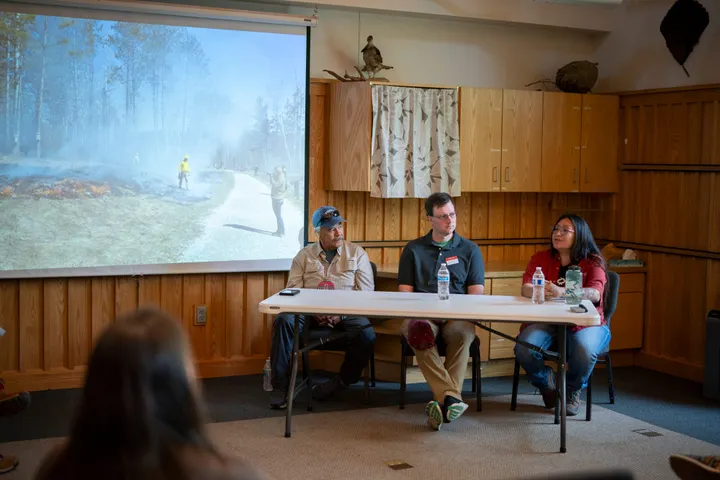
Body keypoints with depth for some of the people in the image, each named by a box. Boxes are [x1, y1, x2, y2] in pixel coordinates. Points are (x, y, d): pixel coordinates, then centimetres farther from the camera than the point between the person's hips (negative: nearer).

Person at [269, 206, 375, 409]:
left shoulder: (357, 253, 10)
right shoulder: (304, 255, 13)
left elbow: (366, 292, 2)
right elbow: (293, 290, 4)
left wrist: (342, 315, -13)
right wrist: (314, 312, -14)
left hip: (346, 312, -1)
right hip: (309, 311, 1)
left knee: (366, 334, -31)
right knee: (284, 321, -29)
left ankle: (342, 381, -5)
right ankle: (280, 387, -21)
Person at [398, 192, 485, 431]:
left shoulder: (470, 250, 18)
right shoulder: (413, 249, 18)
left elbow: (476, 292, 10)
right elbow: (405, 291, 11)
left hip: (457, 315, 0)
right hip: (422, 314, 0)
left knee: (462, 333, -38)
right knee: (416, 331, -38)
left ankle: (444, 401, -40)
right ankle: (451, 396, -47)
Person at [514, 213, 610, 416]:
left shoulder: (593, 262, 1)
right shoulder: (541, 259, 9)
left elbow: (595, 293, -19)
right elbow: (525, 289, -6)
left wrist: (561, 292, -38)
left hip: (585, 322, -2)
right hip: (547, 322, 2)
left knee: (584, 350, -35)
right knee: (524, 349, -28)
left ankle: (573, 390, 2)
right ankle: (545, 381, 9)